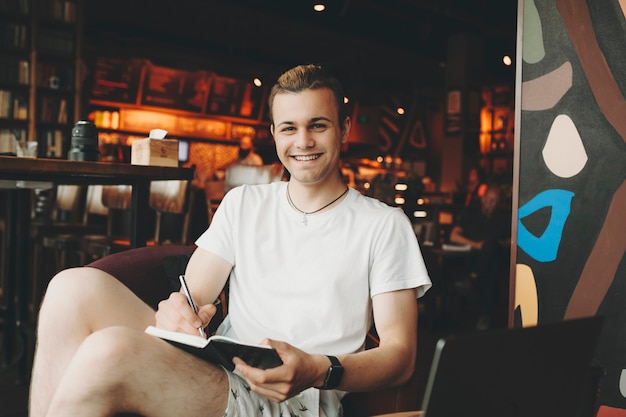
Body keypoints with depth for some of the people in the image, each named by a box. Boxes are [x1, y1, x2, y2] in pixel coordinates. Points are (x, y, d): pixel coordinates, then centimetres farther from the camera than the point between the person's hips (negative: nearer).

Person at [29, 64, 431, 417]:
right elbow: (194, 295, 12)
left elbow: (401, 353, -2)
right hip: (217, 374, 5)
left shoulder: (384, 225, 5)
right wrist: (180, 309, -15)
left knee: (109, 351, -30)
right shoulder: (243, 204, 19)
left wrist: (317, 371, -23)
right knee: (78, 286, -19)